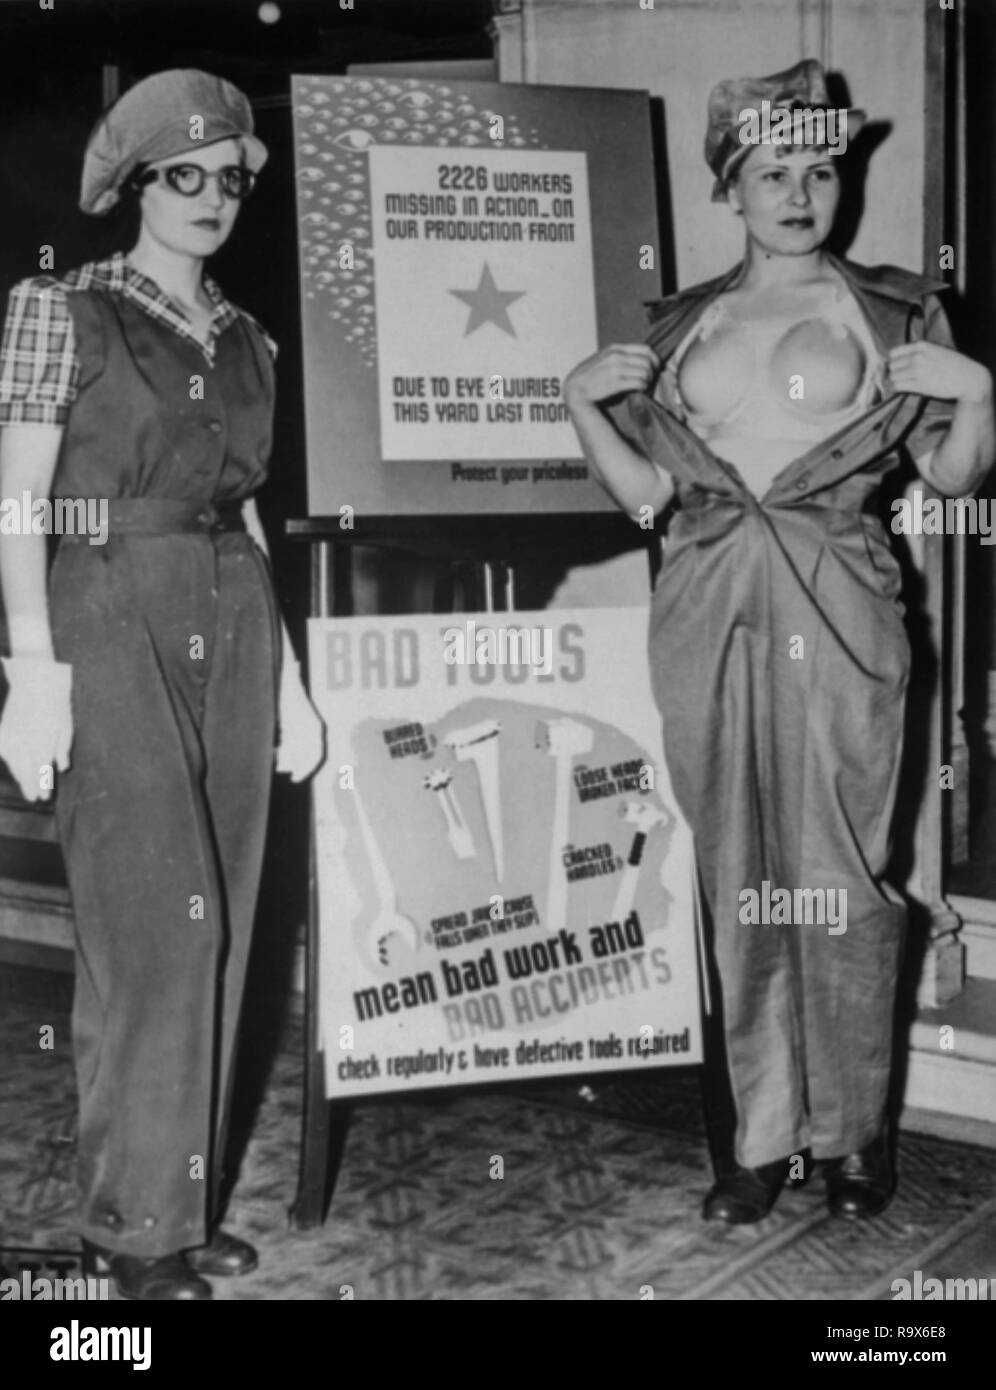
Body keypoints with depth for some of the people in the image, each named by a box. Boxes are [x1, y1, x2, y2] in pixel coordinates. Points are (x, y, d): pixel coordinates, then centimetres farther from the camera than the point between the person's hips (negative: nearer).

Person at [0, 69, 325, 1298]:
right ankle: (137, 1226, 2)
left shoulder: (245, 341, 16)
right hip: (112, 624, -6)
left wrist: (286, 673, 14)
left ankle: (180, 1200, 16)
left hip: (233, 627, 6)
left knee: (215, 924, 5)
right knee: (155, 919, -10)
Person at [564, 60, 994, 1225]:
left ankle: (850, 1131, 13)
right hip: (707, 612, 2)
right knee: (734, 872, 5)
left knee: (836, 868, -1)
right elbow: (644, 490, 11)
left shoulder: (894, 311, 7)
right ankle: (754, 1136, 15)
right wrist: (581, 400, 0)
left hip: (834, 610, -2)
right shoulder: (679, 326, 14)